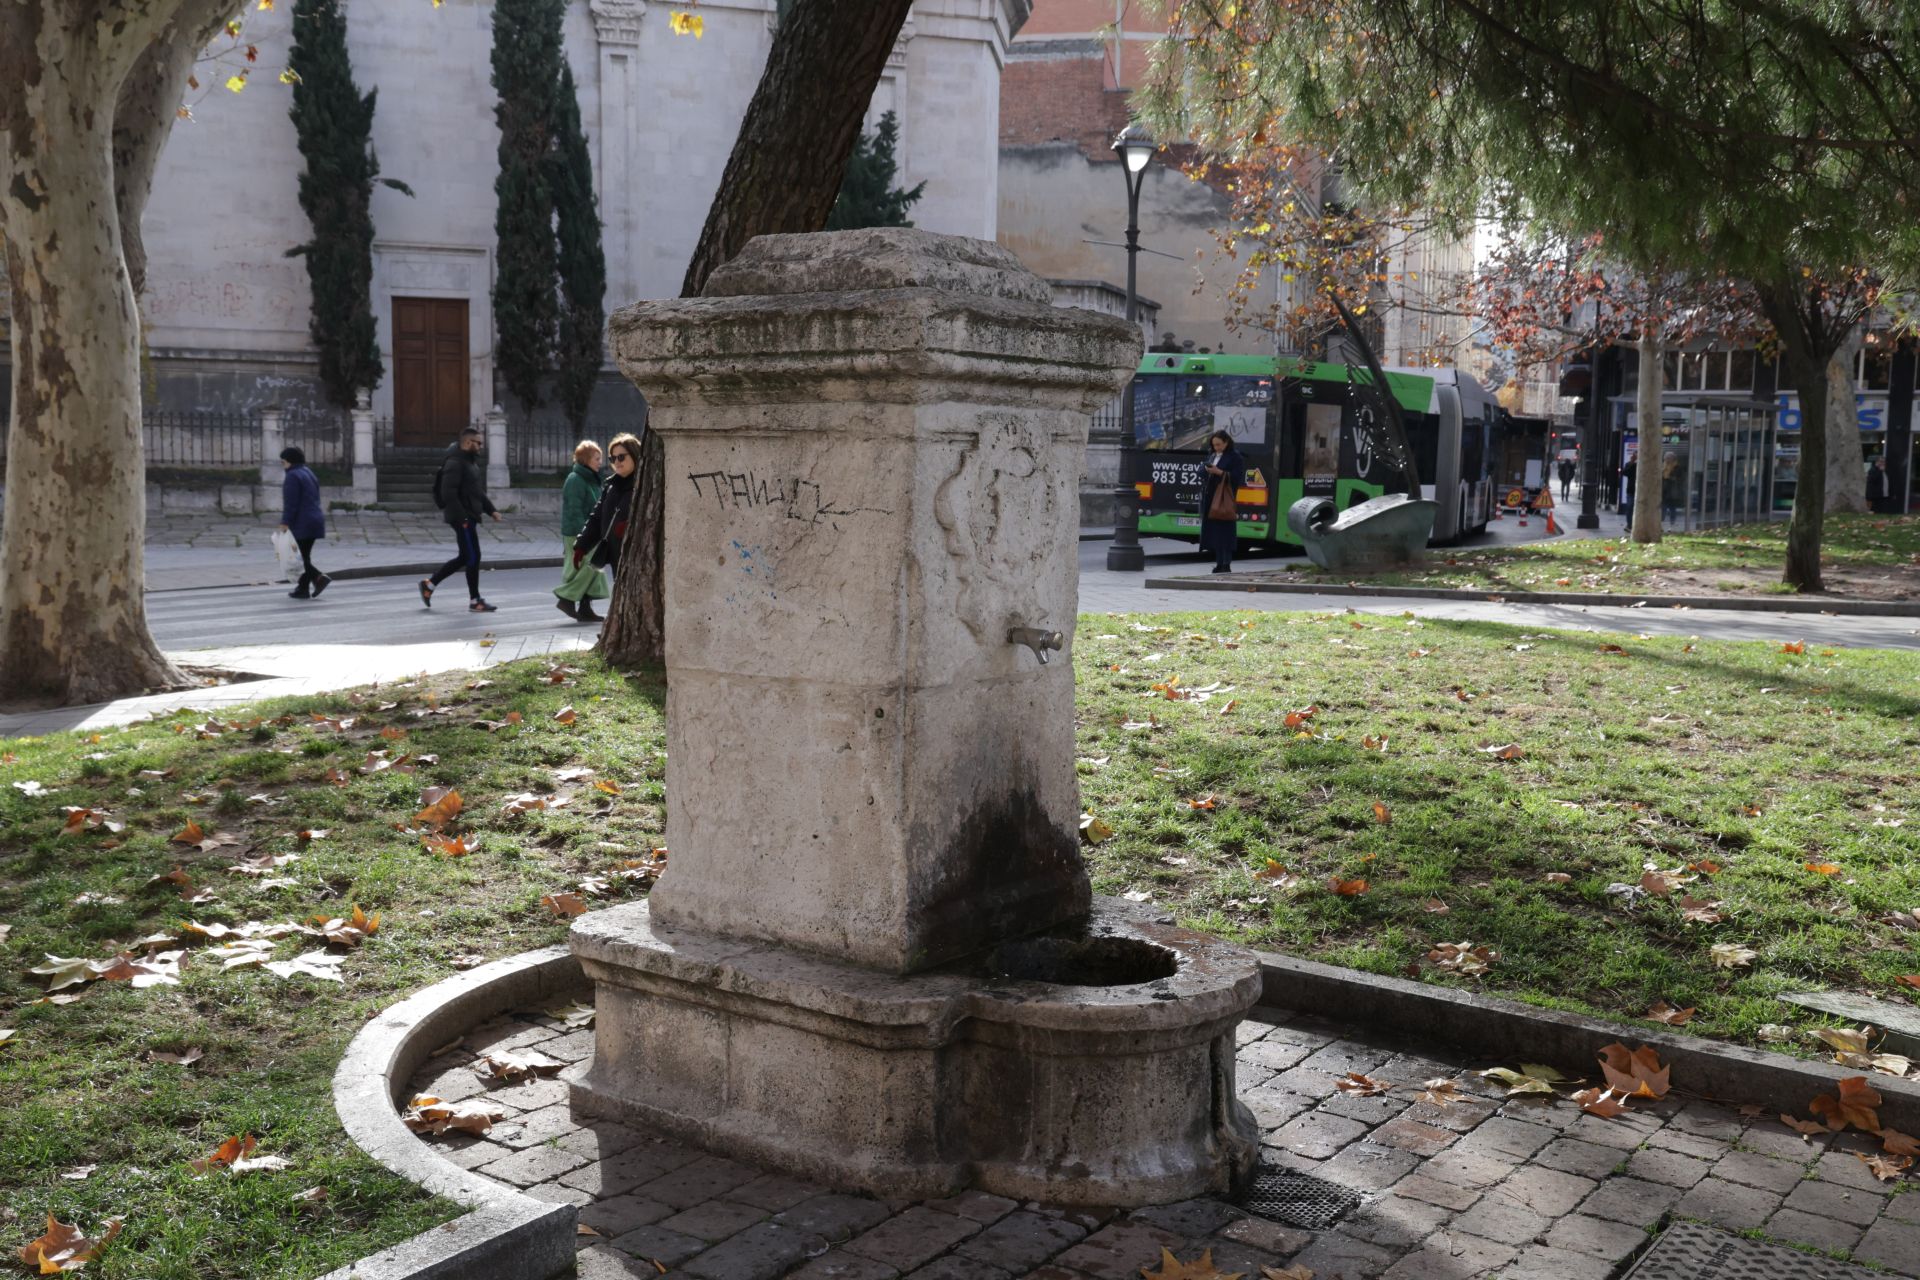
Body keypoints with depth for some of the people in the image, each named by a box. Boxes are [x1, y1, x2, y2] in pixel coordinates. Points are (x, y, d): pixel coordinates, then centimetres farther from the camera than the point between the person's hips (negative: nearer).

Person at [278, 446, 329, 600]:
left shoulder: (293, 476, -11)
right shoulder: (309, 473, 17)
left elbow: (291, 503, -17)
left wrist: (285, 523, -15)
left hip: (301, 524, -9)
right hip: (315, 522, 9)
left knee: (298, 557, -3)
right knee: (304, 556, 12)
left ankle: (319, 577, -14)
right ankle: (303, 588, 9)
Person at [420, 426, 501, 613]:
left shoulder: (472, 461, 18)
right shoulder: (455, 463, -14)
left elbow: (479, 492, 25)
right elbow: (448, 493, -22)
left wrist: (491, 510, 14)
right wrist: (461, 517, -24)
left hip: (470, 517, 10)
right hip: (463, 518, -10)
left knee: (464, 558, 14)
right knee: (473, 557, -5)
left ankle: (429, 584, 23)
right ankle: (474, 601, 2)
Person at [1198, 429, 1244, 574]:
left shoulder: (1235, 457, -4)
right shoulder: (1211, 455, 16)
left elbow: (1238, 476, -11)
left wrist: (1219, 472, -17)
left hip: (1225, 499, -7)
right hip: (1210, 497, 7)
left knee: (1225, 531, -7)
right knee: (1213, 531, 5)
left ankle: (1226, 563, -5)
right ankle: (1219, 562, 10)